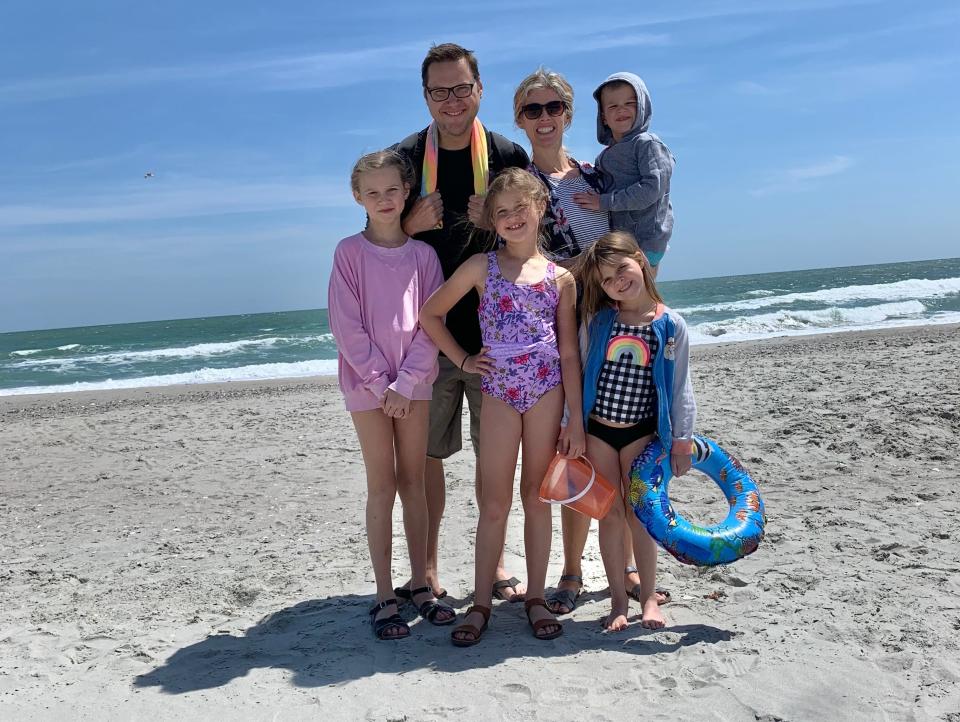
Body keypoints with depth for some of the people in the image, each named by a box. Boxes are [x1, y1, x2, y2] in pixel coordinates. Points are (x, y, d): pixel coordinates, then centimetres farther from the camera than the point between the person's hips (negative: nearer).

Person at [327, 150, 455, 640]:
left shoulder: (423, 254, 3)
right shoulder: (349, 252, -3)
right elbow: (347, 326, -7)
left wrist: (404, 383, -9)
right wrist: (380, 382, -11)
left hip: (414, 381, 2)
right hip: (368, 382, -2)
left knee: (414, 483, 8)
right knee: (382, 487, 2)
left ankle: (421, 585, 18)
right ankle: (385, 598, 10)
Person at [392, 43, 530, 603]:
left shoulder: (509, 157, 4)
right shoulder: (404, 158, 2)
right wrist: (412, 224, -14)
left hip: (495, 331, 1)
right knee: (425, 454, 5)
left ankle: (495, 563, 24)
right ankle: (427, 568, 20)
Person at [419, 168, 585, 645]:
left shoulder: (561, 278, 5)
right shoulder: (482, 267, 2)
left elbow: (569, 354, 4)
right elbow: (430, 314, 9)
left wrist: (576, 419, 1)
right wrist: (462, 360, 3)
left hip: (547, 390, 1)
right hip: (499, 391, -1)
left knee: (537, 497, 9)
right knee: (495, 502, 4)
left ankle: (536, 596, 22)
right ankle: (481, 603, 15)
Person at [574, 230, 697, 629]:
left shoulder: (671, 325, -5)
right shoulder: (597, 320, -2)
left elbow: (679, 387, -1)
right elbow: (578, 372, 4)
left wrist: (682, 440, -1)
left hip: (641, 431, -1)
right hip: (597, 430, 2)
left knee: (639, 513, 5)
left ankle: (649, 597, 21)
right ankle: (618, 600, 20)